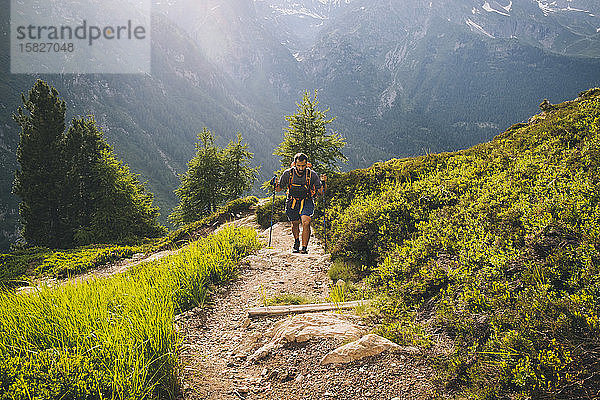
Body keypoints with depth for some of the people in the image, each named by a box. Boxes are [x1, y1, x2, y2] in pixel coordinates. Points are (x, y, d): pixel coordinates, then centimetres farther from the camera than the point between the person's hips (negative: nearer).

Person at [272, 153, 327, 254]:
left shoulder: (312, 174, -15)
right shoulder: (288, 173, -12)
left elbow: (321, 191, -9)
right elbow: (279, 189, 0)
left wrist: (323, 183, -28)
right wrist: (275, 186, -21)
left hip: (307, 202, -2)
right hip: (292, 202, 2)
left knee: (306, 223, -23)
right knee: (295, 224, 14)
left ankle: (304, 247, -12)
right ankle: (297, 242, 44)